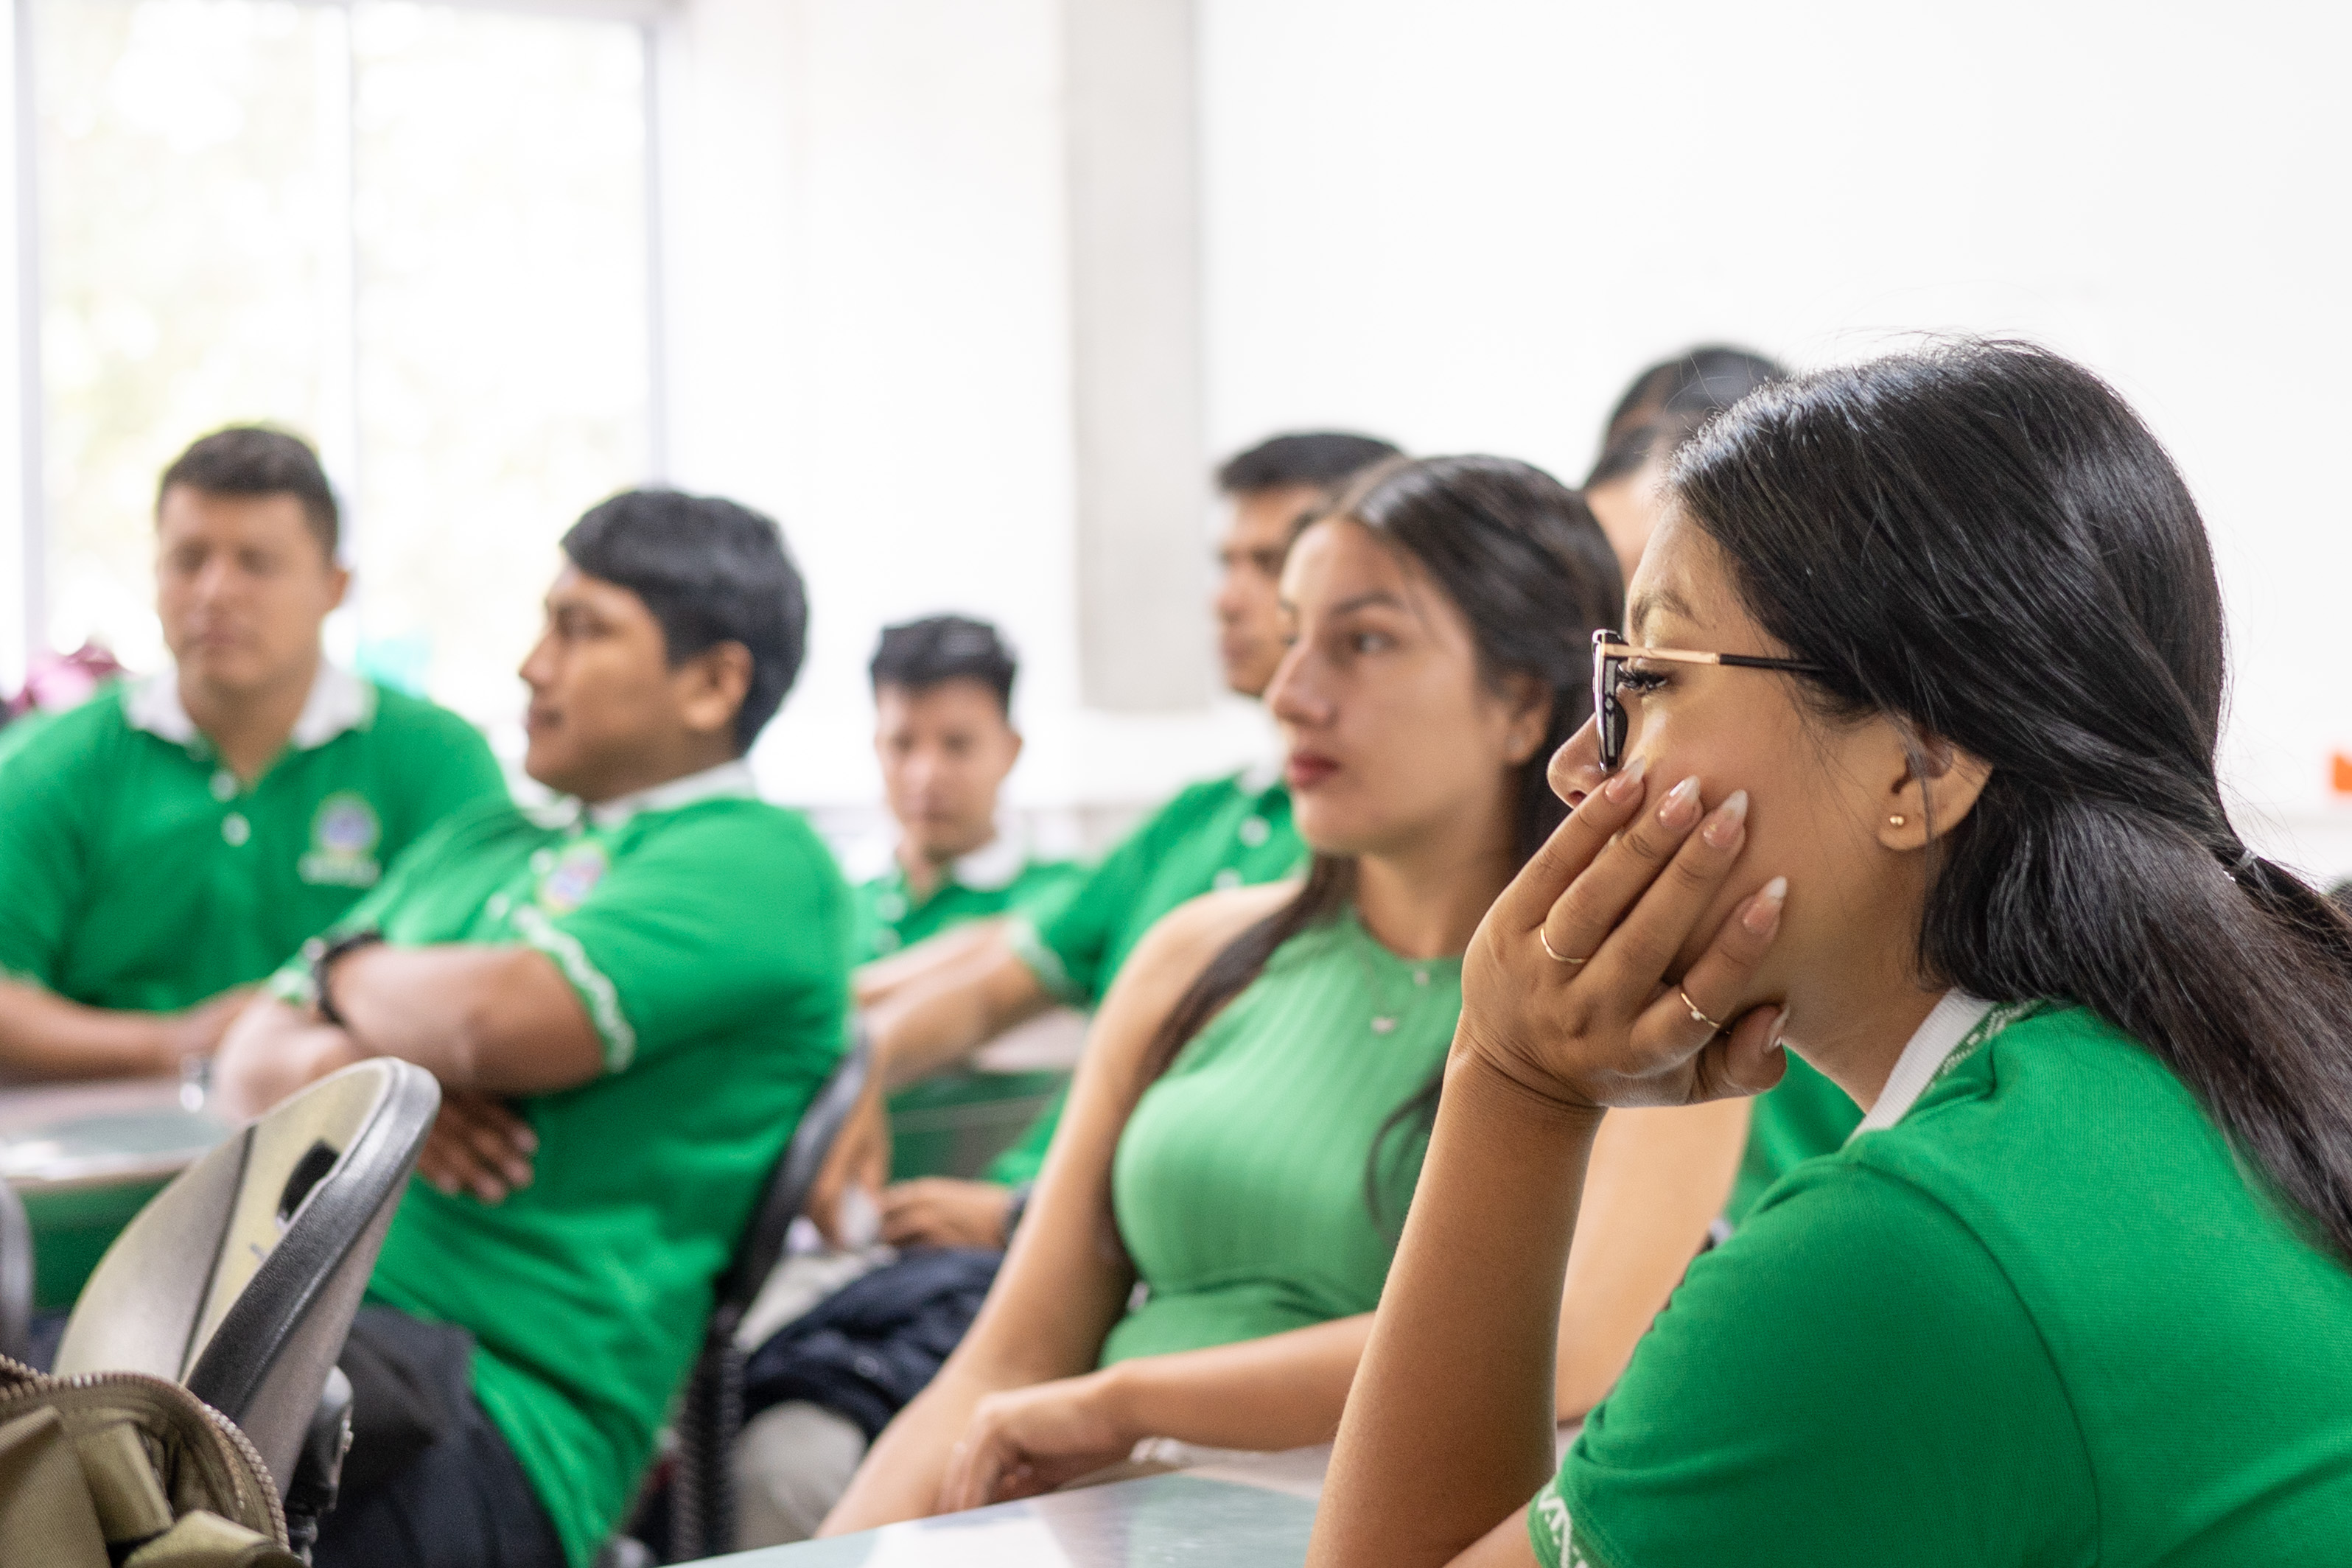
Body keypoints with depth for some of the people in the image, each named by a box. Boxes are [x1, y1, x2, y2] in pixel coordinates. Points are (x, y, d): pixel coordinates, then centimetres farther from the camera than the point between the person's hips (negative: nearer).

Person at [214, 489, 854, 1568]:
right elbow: (253, 1056, 22)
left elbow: (501, 1021, -15)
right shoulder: (480, 847, 27)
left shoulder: (759, 862, 1)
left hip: (502, 1418, -7)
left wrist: (349, 972, 7)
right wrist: (350, 1073, -2)